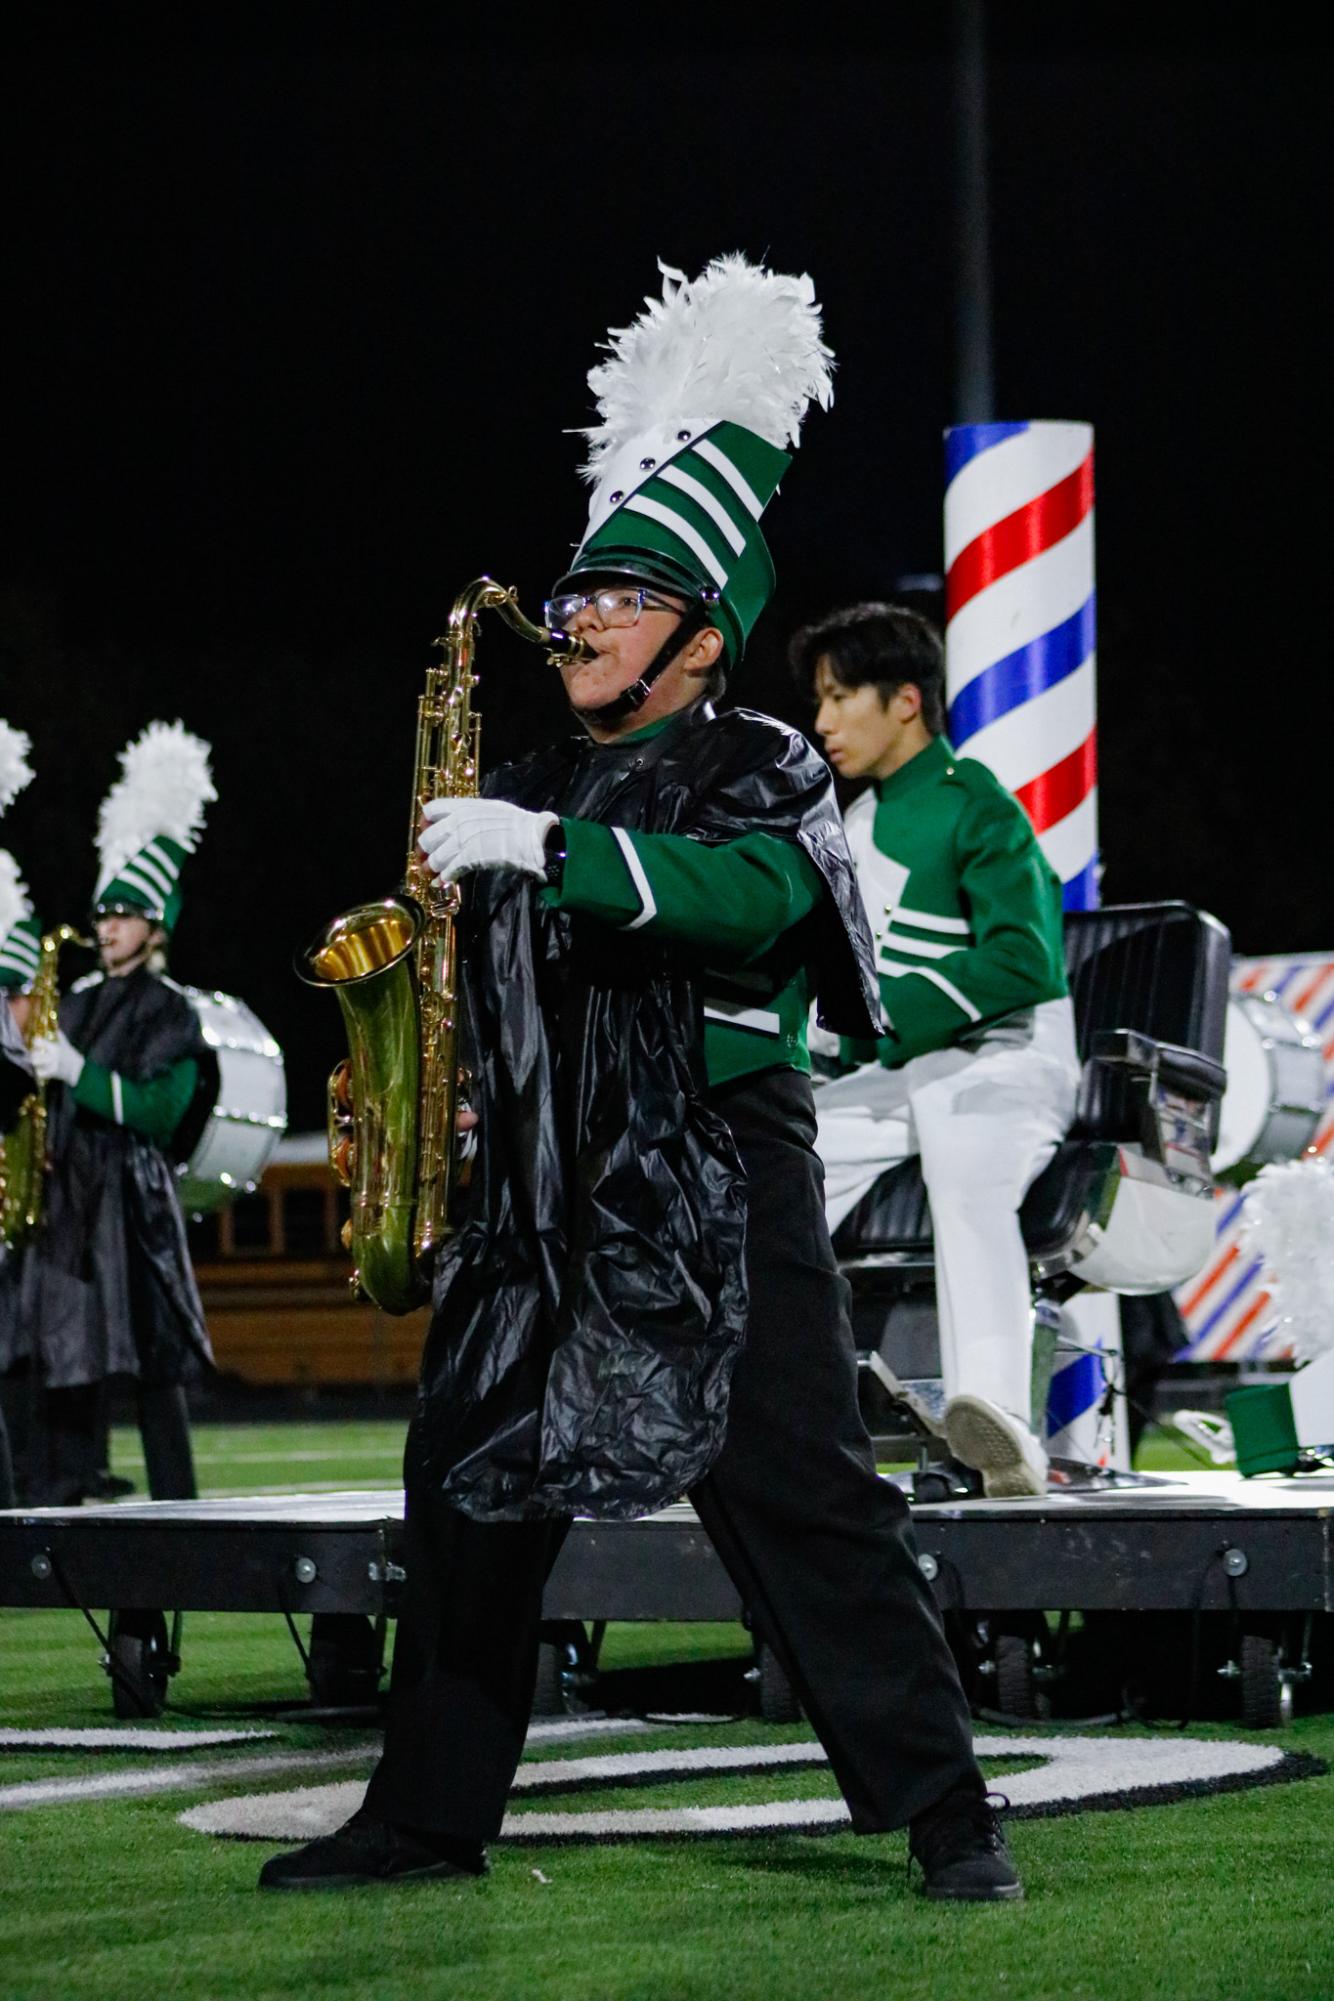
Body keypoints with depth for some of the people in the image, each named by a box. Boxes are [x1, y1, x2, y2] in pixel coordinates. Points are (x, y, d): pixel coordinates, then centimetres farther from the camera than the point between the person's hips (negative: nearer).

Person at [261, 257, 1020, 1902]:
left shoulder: (757, 773, 1)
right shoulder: (527, 791, 19)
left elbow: (746, 897, -22)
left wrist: (547, 849, -25)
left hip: (715, 1192, -6)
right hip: (538, 1196, 7)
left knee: (798, 1489, -10)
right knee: (468, 1490, 7)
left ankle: (941, 1813, -7)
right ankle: (432, 1814, 17)